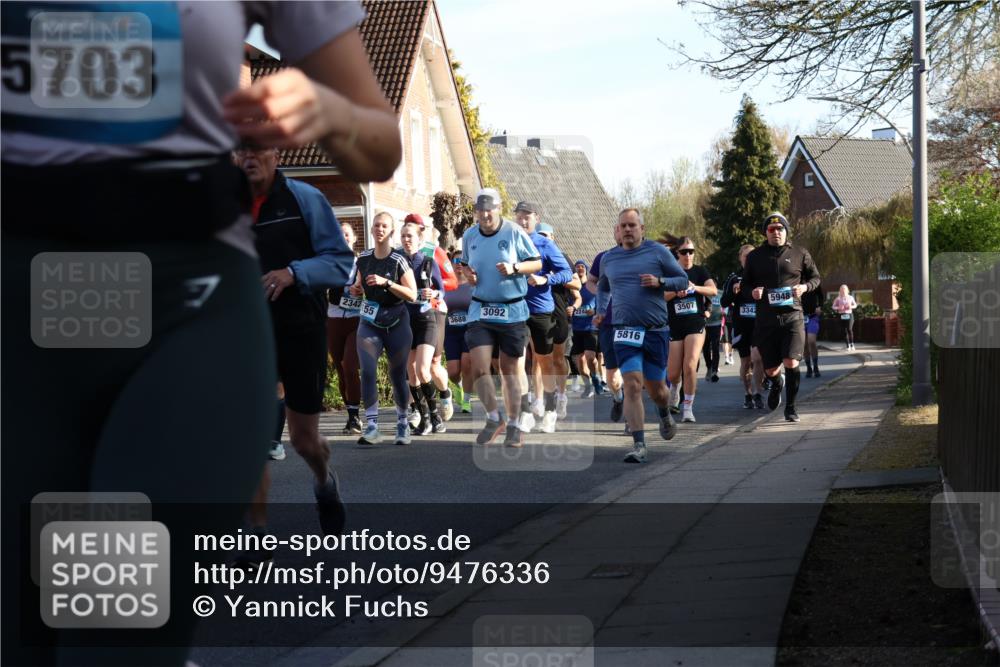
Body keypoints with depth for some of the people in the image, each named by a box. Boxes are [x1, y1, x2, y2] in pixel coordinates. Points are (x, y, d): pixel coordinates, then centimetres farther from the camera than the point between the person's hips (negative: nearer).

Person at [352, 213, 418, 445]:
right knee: (367, 371, -13)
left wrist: (386, 282, -23)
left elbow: (412, 295, -13)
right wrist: (356, 289, -3)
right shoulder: (364, 258, 3)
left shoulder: (399, 260, -9)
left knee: (397, 376, 5)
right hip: (369, 322, 3)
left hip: (396, 323, -3)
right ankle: (371, 427, -13)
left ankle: (402, 424, 23)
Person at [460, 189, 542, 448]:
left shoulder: (514, 233, -7)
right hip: (480, 310, 3)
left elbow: (537, 263, -1)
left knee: (511, 369, 5)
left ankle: (515, 425, 18)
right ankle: (494, 419, 11)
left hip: (512, 310, -3)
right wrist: (468, 274, -1)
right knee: (479, 368, -9)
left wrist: (514, 268, -18)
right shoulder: (469, 236, 5)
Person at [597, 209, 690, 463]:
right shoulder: (608, 258, 11)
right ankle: (639, 445, -13)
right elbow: (602, 287, 29)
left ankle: (665, 416, 45)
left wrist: (660, 282, -13)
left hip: (656, 330, -1)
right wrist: (601, 311, 15)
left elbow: (683, 281, 4)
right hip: (625, 331, 1)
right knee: (632, 385, -14)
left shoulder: (657, 252, 1)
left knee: (655, 387, 9)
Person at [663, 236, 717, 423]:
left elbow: (713, 290, -9)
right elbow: (660, 296, -3)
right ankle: (675, 388, 39)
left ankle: (687, 407, -6)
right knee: (673, 373, 3)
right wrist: (676, 292, -20)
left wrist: (695, 288, -24)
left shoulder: (700, 271, 5)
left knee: (690, 366, -16)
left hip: (695, 324, -1)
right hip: (675, 325, 1)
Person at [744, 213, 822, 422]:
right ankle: (776, 383, 45)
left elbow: (815, 277, 16)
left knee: (791, 362, -16)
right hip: (766, 319, 2)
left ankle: (790, 407, 0)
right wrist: (753, 291, -6)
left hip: (792, 316, -1)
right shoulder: (755, 257, 9)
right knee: (770, 369, 6)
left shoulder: (799, 254, 6)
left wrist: (805, 287, -6)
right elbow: (745, 284, 17)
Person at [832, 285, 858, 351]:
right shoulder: (838, 298, 3)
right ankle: (848, 345, 10)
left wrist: (851, 307, -6)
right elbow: (834, 306, 5)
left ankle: (852, 343, 3)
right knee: (844, 330, 0)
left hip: (849, 314, -1)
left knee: (849, 329, -14)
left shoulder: (850, 297, 5)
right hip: (841, 315, 1)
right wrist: (838, 308, -14)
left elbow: (855, 305, 15)